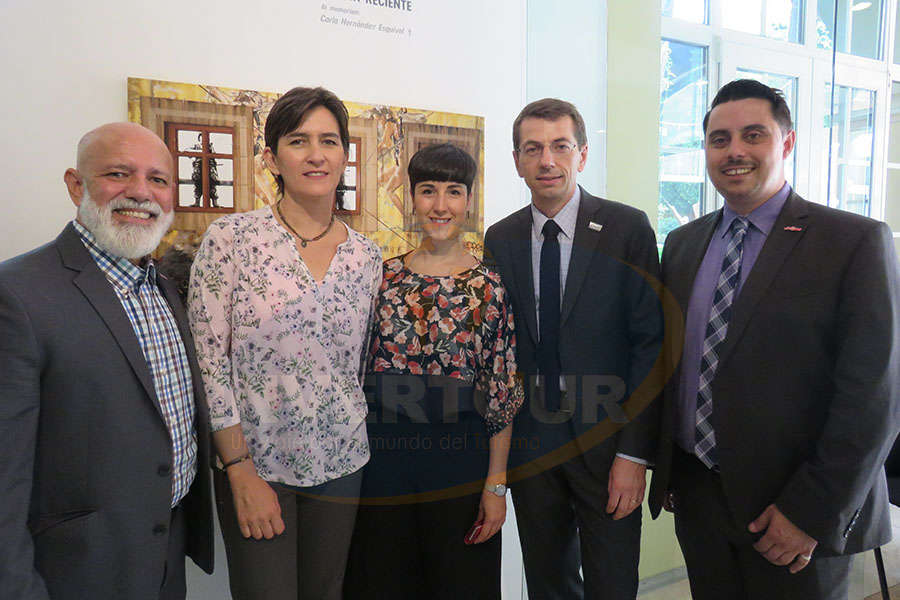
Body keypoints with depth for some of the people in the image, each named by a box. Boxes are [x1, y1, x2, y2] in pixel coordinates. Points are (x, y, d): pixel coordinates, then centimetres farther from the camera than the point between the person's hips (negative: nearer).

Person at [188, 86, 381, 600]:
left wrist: (358, 440, 10)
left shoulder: (366, 256, 2)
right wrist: (242, 474, -10)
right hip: (251, 463, -3)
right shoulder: (230, 239, -9)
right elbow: (208, 363, -9)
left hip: (340, 462, 4)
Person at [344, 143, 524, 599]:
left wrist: (496, 484, -6)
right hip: (382, 458, 2)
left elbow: (501, 393, -4)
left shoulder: (490, 286, -5)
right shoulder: (382, 275, 2)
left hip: (460, 461, -2)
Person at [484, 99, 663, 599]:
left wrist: (634, 452, -12)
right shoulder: (500, 239, 4)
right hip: (529, 443, 3)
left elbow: (650, 343, -8)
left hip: (604, 442, -2)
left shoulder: (627, 228, -6)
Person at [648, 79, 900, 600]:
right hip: (696, 495, 5)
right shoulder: (682, 243, 5)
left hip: (796, 517, -4)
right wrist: (663, 467, 8)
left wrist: (813, 513, -15)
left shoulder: (856, 241, -10)